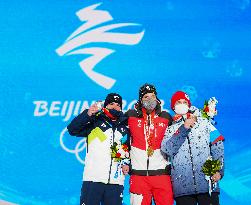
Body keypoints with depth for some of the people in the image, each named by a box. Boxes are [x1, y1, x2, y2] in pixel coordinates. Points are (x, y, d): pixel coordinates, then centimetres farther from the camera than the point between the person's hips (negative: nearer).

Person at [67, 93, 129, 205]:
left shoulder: (125, 128, 17)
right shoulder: (95, 122, 5)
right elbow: (73, 130, -7)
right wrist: (87, 114, -19)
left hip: (116, 181, 3)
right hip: (92, 179, -3)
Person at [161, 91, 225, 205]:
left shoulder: (204, 123, 11)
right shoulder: (171, 130, 14)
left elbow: (217, 147, 4)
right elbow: (167, 149, -6)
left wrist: (219, 170, -8)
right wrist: (184, 129, -11)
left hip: (207, 183, -1)